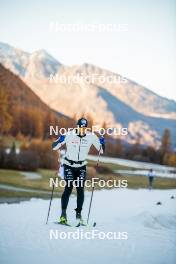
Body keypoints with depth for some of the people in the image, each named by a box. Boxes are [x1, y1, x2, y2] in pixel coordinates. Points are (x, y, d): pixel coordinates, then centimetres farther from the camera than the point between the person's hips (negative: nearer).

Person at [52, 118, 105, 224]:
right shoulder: (69, 135, -15)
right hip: (69, 165, -2)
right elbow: (54, 147, -12)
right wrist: (60, 141, -32)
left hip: (82, 166, 2)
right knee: (69, 187, -15)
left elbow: (101, 151, -1)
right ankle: (63, 214, -13)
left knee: (80, 189, -6)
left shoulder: (91, 136, -9)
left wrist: (102, 144, -22)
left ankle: (79, 213, 6)